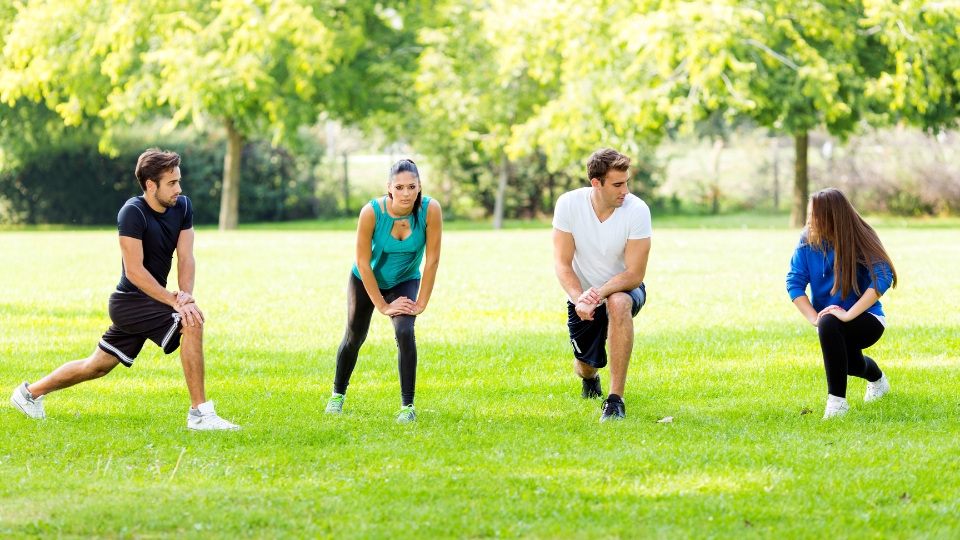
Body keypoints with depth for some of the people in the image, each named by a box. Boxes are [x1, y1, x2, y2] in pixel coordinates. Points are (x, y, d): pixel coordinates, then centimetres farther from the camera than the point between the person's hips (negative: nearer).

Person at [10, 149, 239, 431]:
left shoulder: (182, 207, 1)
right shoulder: (133, 213, -20)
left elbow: (185, 258, -1)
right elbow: (134, 271, -22)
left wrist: (185, 294, -20)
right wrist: (174, 301, -27)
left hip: (149, 301, 8)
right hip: (130, 301, -8)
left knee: (97, 366, 18)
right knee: (191, 322, -26)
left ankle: (31, 393, 36)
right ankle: (200, 414, -24)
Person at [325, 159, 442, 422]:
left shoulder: (430, 210, -31)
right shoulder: (372, 212, -33)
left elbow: (432, 259, -22)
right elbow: (363, 262, -24)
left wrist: (421, 304, -20)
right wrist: (382, 305, -20)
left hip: (405, 282, 0)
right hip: (366, 281, 0)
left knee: (405, 332, -23)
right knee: (354, 338, 16)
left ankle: (407, 406, -12)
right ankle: (338, 394, 42)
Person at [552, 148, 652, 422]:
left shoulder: (637, 210, -24)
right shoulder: (569, 204, -19)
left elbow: (634, 274, -23)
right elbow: (562, 263, -16)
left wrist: (599, 294, -39)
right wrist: (579, 299, -34)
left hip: (624, 289, -2)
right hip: (582, 293, 2)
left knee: (618, 303, -38)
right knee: (585, 366, 3)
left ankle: (616, 399, -33)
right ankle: (590, 378, 48)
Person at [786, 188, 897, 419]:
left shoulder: (860, 240, -18)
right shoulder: (808, 240, -8)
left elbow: (883, 278, -30)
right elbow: (794, 282, -9)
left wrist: (848, 314, -36)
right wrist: (814, 318, -22)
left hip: (866, 320, -6)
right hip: (830, 318, 6)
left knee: (829, 324, -33)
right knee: (851, 365, -7)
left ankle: (837, 400, -29)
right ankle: (876, 378, 34)